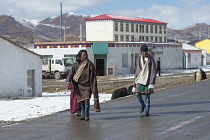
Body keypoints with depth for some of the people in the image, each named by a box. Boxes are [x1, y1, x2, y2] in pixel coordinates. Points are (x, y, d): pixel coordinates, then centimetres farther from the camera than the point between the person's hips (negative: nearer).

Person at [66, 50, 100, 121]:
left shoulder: (89, 64, -2)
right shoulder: (75, 64, 4)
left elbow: (93, 75, -2)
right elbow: (71, 73, -3)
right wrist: (68, 81, -20)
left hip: (87, 85, -2)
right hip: (79, 85, 3)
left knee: (86, 100, -12)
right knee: (81, 100, 6)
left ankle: (86, 115, -3)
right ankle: (83, 114, 19)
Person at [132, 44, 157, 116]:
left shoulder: (151, 60, -5)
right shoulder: (139, 59, 6)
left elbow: (153, 72, -9)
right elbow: (137, 71, 12)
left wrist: (152, 83, -18)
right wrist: (135, 82, 11)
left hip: (148, 79, -3)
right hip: (140, 79, 3)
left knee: (147, 95, -2)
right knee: (137, 93, -10)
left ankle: (147, 110, 9)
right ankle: (142, 105, 16)